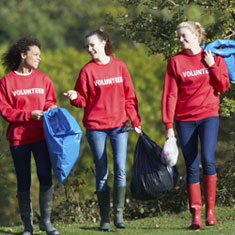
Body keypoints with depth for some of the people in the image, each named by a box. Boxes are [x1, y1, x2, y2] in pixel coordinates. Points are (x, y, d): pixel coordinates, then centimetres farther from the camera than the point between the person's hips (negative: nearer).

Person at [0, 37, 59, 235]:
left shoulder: (43, 79, 10)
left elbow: (50, 102, 15)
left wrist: (51, 109, -8)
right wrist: (29, 115, -14)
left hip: (41, 136, 2)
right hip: (18, 138, -2)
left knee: (45, 177, -12)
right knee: (23, 183, 3)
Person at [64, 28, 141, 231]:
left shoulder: (119, 66, 5)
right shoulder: (88, 70, 1)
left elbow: (129, 96, 9)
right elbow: (84, 100, 4)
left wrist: (136, 121, 6)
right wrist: (75, 97, -18)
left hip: (119, 125, 1)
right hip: (96, 126, -1)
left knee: (120, 169, -8)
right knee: (102, 173, 2)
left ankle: (119, 214, 0)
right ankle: (105, 218, 6)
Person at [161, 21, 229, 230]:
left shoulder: (214, 58, 6)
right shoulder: (176, 62, 2)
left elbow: (223, 87, 2)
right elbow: (170, 94, -1)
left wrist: (212, 65, -7)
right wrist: (168, 125, -6)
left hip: (208, 115, -1)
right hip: (185, 119, 1)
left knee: (208, 159, -17)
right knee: (192, 167, 1)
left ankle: (210, 210, -10)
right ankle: (196, 214, 4)